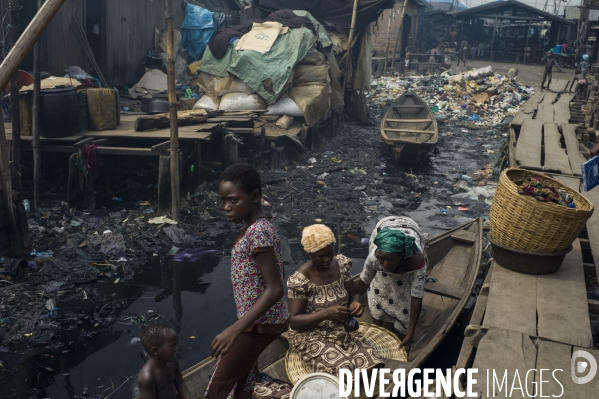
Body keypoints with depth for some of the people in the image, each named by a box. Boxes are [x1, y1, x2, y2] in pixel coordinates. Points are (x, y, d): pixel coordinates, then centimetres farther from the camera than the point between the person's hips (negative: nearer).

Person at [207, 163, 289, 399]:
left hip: (260, 323, -10)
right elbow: (277, 273, 15)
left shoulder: (258, 231, -24)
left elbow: (275, 289, -28)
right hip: (261, 318, 10)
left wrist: (235, 329, -32)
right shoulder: (260, 226, 6)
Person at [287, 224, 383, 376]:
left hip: (342, 330, 5)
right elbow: (293, 321, -18)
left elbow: (354, 294, 11)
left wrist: (355, 303, -15)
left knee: (372, 363, -16)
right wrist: (326, 313, -31)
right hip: (311, 337, -5)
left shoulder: (341, 265, -2)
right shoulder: (301, 280, -19)